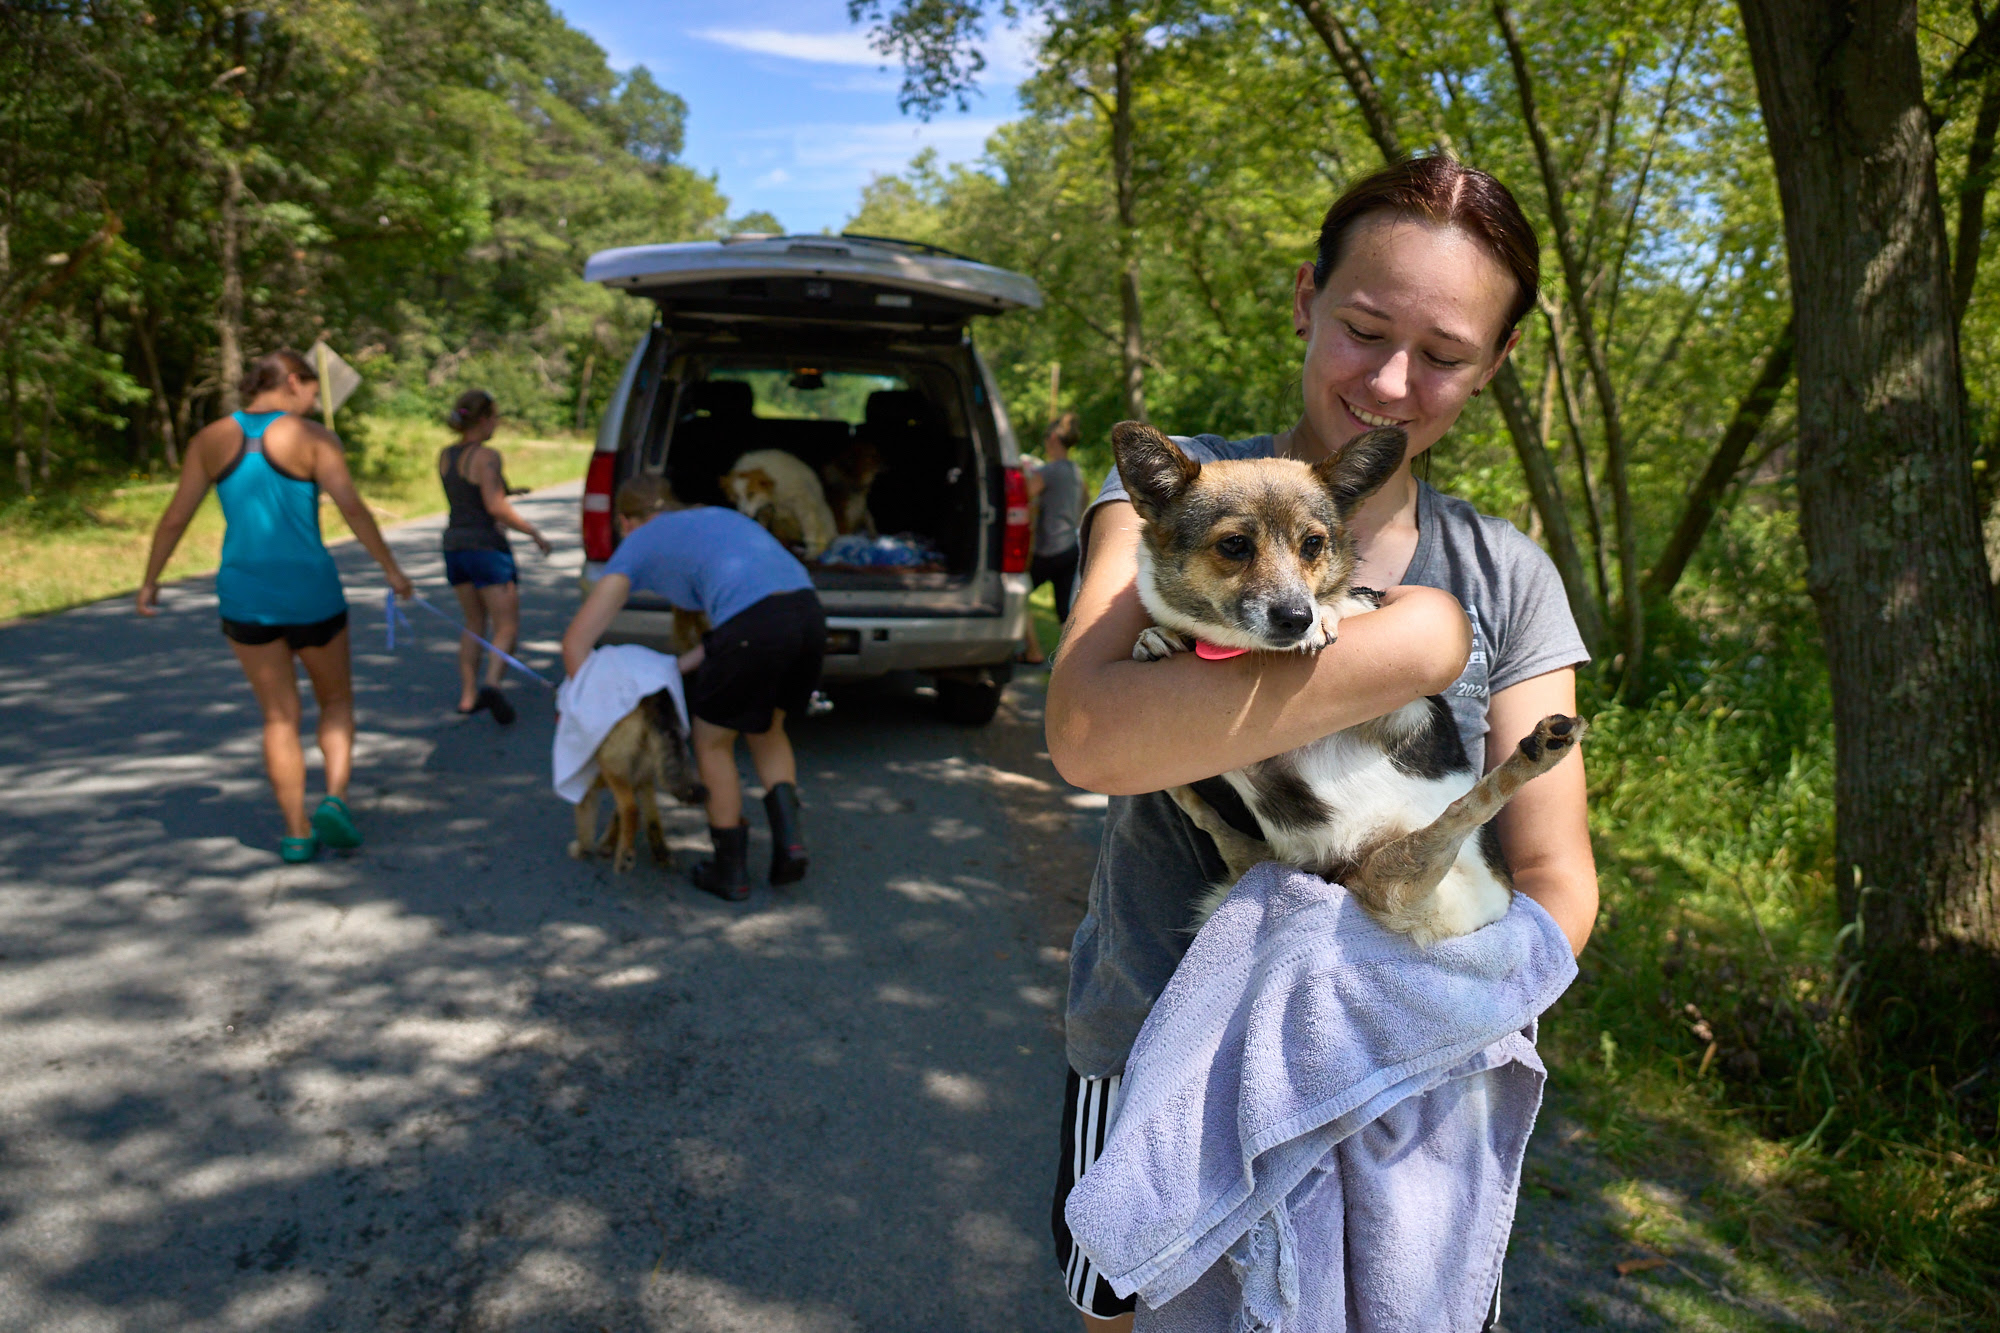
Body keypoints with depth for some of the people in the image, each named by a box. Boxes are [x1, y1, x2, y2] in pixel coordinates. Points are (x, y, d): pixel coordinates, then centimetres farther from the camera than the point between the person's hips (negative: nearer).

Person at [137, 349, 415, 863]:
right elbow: (351, 507, -16)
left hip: (244, 594, 3)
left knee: (279, 716, 12)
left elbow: (174, 518, 5)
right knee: (336, 698, 18)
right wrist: (390, 568, -8)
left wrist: (150, 580, 16)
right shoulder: (312, 437, -7)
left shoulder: (211, 439, 3)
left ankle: (298, 832, 11)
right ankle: (335, 797, -3)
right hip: (310, 591, -2)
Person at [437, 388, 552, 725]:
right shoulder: (487, 456, -13)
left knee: (474, 624, 19)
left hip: (455, 545, 7)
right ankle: (491, 684, -24)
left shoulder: (445, 455, 9)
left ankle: (468, 695, 15)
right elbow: (496, 506, -21)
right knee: (507, 627, -2)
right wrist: (534, 532, -11)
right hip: (486, 546, -7)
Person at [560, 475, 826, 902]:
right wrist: (680, 667, 30)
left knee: (713, 743, 18)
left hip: (755, 627, -6)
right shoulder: (717, 515, 34)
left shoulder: (638, 544, 20)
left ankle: (731, 871, 24)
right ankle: (788, 839, 14)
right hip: (809, 609, 6)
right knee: (767, 731, 29)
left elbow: (576, 639, 18)